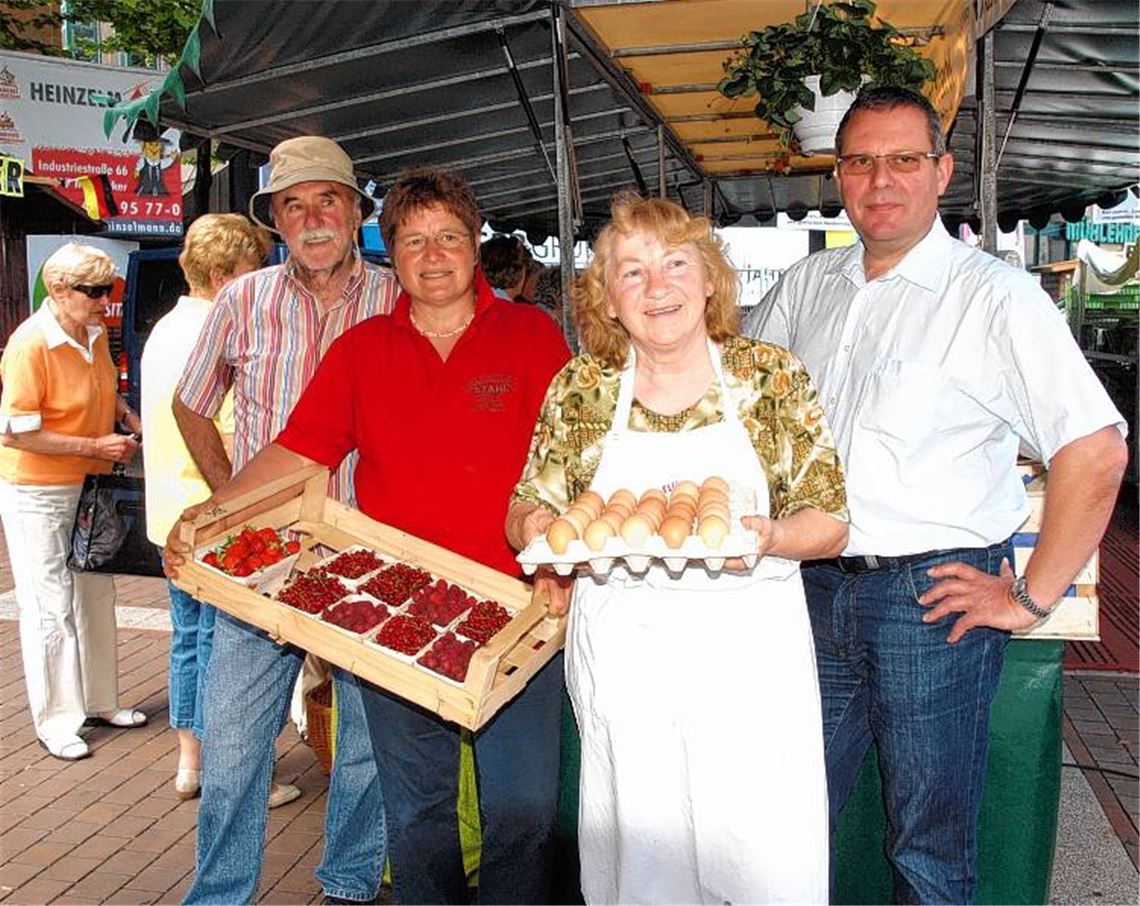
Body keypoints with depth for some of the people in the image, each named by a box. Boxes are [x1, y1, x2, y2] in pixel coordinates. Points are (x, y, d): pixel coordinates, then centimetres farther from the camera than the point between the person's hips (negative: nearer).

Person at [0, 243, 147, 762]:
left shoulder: (95, 335, 2)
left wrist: (127, 417, 3)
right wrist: (95, 446, -22)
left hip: (87, 486, 8)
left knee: (96, 595, 17)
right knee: (50, 606, 2)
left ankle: (99, 701, 32)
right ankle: (54, 722, 17)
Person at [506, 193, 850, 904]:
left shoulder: (773, 377, -2)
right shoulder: (579, 390, 3)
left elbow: (832, 523, 0)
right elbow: (528, 511, 10)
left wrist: (767, 537, -20)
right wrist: (535, 526, -13)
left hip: (749, 652, -1)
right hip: (620, 655, 1)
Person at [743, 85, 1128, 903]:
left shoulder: (995, 296, -9)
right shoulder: (806, 286, 8)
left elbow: (1096, 452, -13)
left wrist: (1031, 598, -12)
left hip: (935, 598, -4)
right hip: (818, 589, 5)